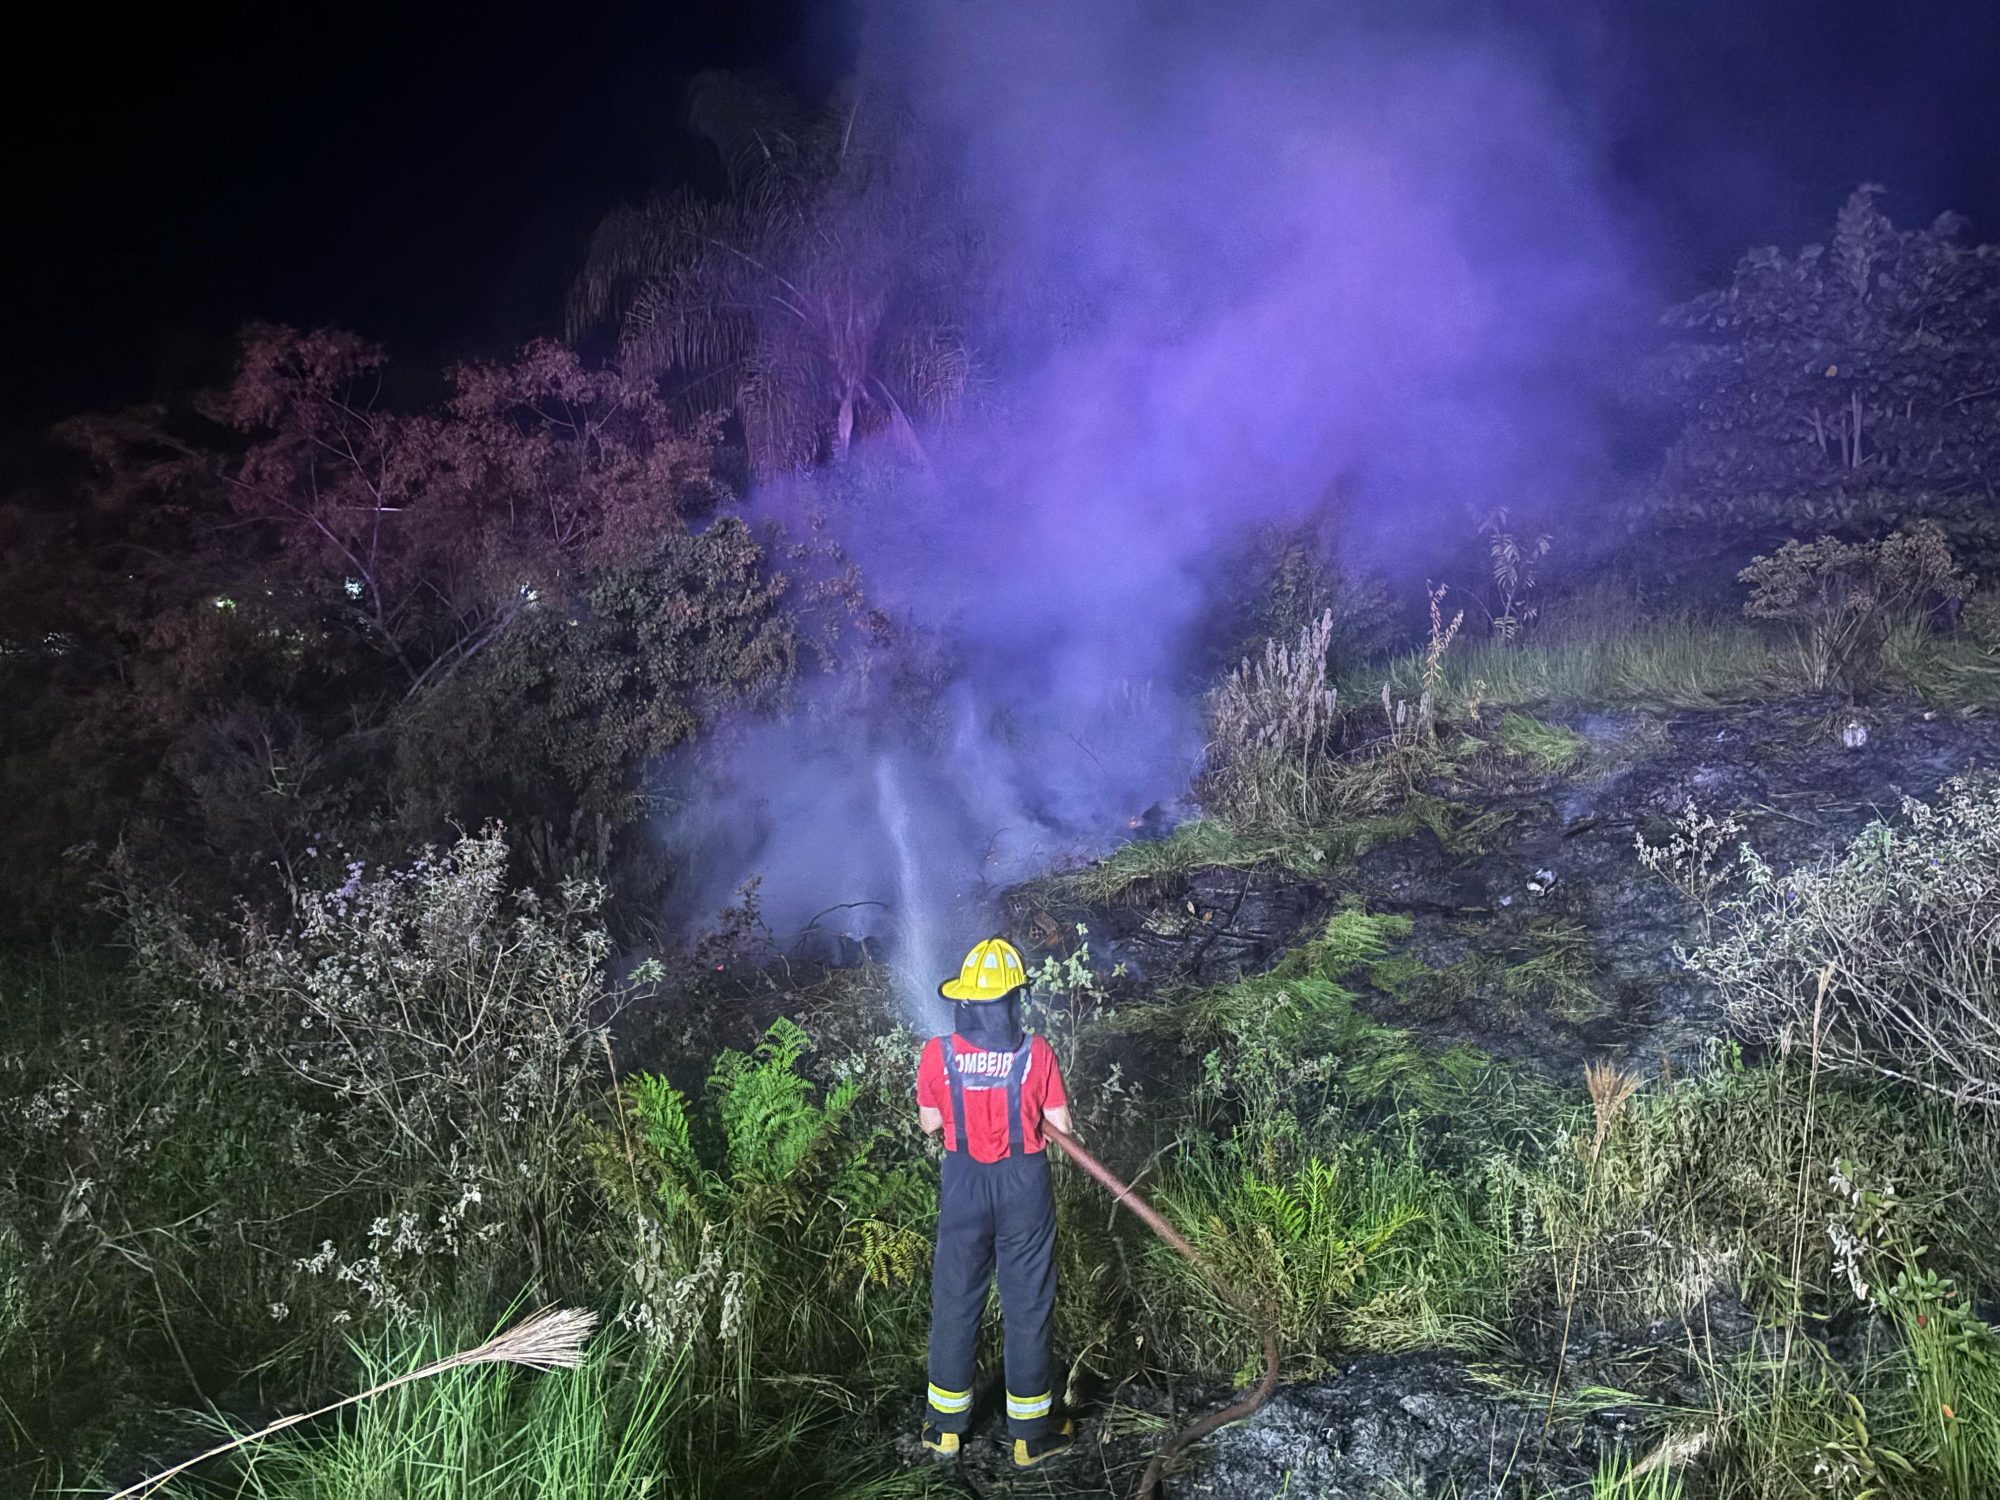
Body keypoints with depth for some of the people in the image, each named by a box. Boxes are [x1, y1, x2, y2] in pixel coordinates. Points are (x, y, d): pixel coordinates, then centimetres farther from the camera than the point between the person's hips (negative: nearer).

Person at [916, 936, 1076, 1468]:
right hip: (1023, 1185, -1)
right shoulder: (1035, 1053, -16)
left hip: (963, 1185, 2)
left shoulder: (938, 1053, -12)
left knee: (955, 1302, 15)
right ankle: (1030, 1433, 22)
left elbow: (929, 1123, -1)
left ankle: (945, 1426, 27)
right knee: (1027, 1305, 11)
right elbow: (1060, 1124, -9)